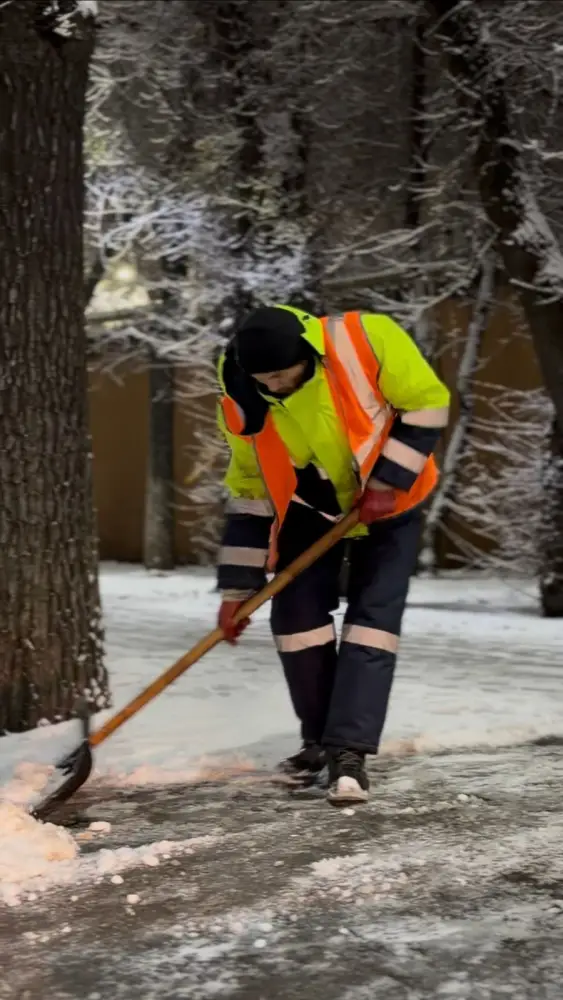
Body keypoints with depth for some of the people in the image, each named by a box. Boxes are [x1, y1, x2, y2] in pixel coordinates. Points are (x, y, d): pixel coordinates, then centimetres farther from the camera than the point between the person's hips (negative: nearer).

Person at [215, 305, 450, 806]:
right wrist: (238, 587, -10)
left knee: (373, 616, -12)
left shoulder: (366, 339, -32)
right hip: (309, 505, 3)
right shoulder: (244, 399, -20)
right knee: (295, 611, -5)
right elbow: (249, 491, -10)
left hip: (388, 501, -3)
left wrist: (387, 481, -24)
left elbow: (426, 404, -18)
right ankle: (320, 738, 13)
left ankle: (348, 751, -12)